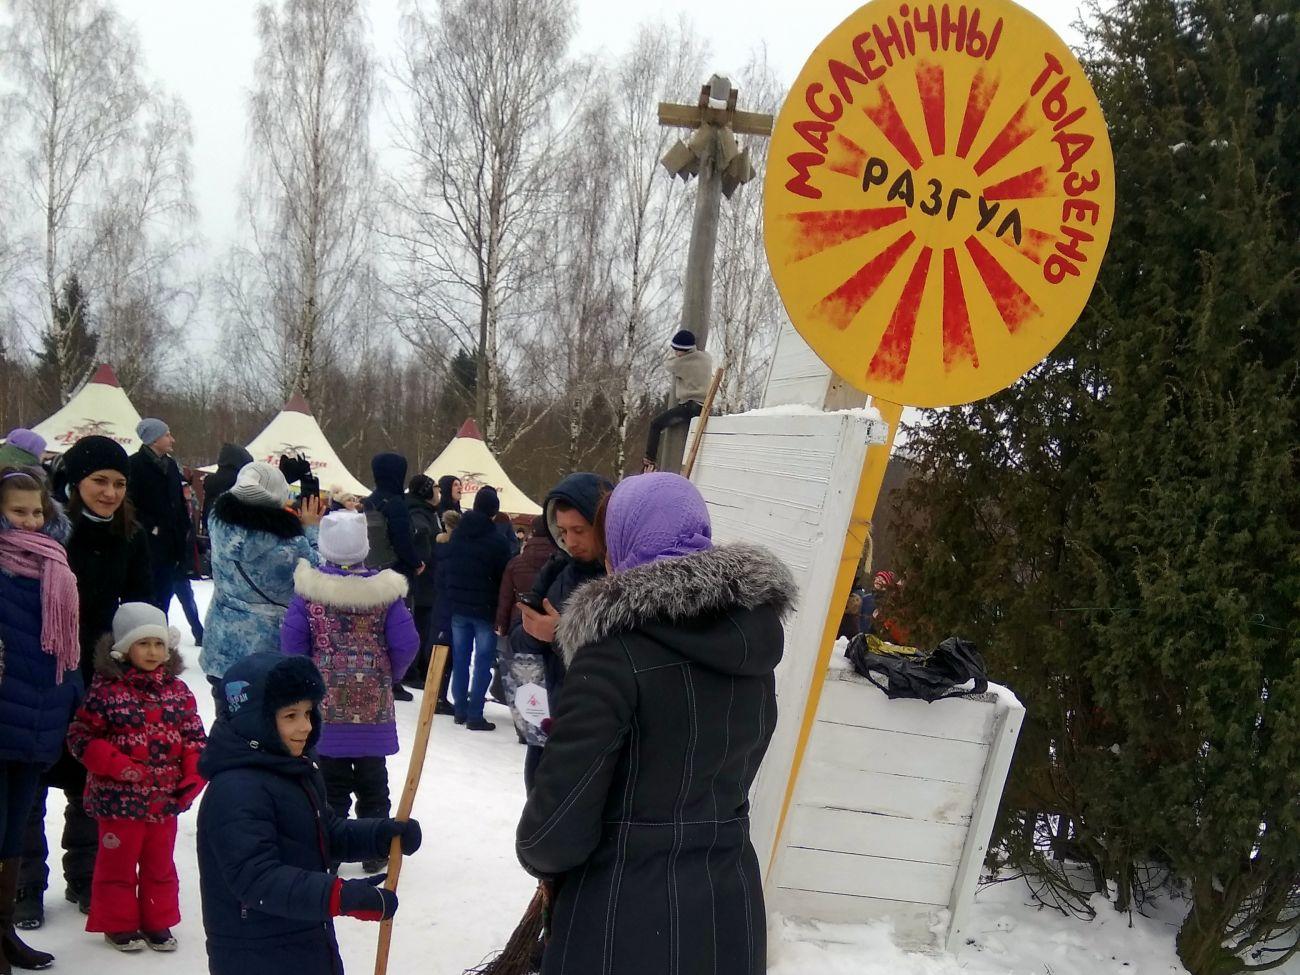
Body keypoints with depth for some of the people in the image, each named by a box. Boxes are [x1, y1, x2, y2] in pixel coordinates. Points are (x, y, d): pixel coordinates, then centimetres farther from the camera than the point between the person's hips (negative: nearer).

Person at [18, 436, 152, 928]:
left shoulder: (131, 538, 1)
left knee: (90, 780, 14)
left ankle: (84, 877, 27)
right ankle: (28, 887, 18)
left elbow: (140, 609, 8)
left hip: (101, 678, 4)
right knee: (30, 780, 6)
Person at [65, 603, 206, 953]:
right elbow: (81, 736, -11)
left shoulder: (177, 690, 2)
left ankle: (158, 922, 30)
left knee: (160, 865, 16)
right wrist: (117, 765, -21)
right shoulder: (106, 690, -11)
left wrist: (194, 776, -6)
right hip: (119, 799, -4)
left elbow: (194, 737, 6)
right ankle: (119, 924, 25)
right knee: (118, 863, 10)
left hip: (166, 798, 4)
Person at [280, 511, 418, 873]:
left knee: (332, 781, 11)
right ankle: (375, 852, 19)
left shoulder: (308, 589, -8)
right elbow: (406, 643, -6)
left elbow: (292, 643, -6)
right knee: (373, 781, 13)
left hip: (326, 704, 0)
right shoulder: (385, 590, -7)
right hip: (374, 705, 0)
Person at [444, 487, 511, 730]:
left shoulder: (456, 534, 3)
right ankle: (475, 715, -3)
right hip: (485, 609, -5)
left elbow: (446, 568, 10)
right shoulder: (496, 540, -15)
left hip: (458, 606, 5)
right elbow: (504, 575, -11)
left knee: (460, 658, 13)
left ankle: (460, 709, 17)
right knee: (483, 660, 0)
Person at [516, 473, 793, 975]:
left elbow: (558, 825, -18)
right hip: (731, 909, 6)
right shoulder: (750, 637, 2)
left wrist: (536, 852, 2)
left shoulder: (617, 648, -18)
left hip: (626, 919, -6)